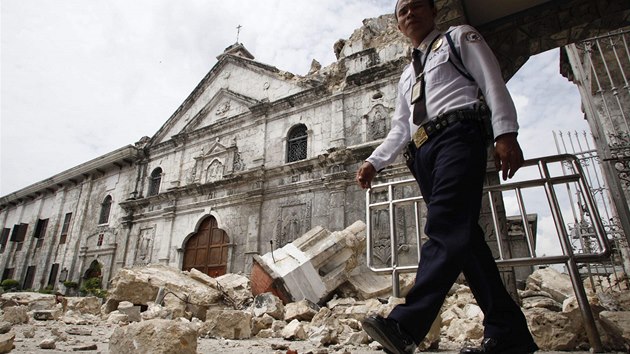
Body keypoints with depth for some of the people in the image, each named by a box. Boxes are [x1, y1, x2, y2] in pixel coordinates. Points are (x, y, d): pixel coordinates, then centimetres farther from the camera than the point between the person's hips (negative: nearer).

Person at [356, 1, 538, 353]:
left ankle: (406, 325, -33)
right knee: (464, 237, -2)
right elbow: (400, 129, 24)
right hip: (424, 152, 6)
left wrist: (506, 133, -12)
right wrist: (374, 162, 9)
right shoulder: (407, 75, 33)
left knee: (446, 227, -23)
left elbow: (493, 83, 3)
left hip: (458, 135, -6)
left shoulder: (459, 37, 18)